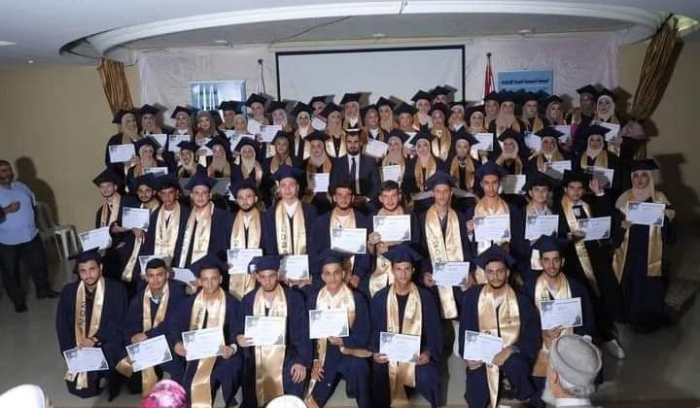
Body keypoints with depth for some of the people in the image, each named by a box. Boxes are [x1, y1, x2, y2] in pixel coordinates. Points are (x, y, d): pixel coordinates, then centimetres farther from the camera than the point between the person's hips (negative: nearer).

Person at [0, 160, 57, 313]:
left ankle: (43, 290, 37)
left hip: (31, 236, 5)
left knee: (39, 264, 16)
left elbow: (34, 205, 15)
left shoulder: (21, 187, 5)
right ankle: (18, 301, 24)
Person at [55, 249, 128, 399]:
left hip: (107, 345, -5)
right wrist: (72, 351, -6)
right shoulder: (69, 291, 0)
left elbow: (118, 325, -10)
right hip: (79, 348, 5)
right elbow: (62, 325, 5)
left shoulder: (115, 290, -10)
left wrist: (94, 340, -19)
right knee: (79, 388, 0)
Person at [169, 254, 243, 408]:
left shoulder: (232, 303, -2)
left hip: (222, 355, -2)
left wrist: (232, 348, -25)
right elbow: (174, 325, 6)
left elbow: (237, 332, -5)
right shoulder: (189, 303, 7)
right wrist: (176, 343, -14)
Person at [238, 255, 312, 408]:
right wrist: (239, 339, -12)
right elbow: (241, 331, 10)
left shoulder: (294, 298, -3)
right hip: (256, 361, 3)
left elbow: (303, 333, -4)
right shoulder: (247, 300, 5)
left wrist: (302, 361, -12)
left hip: (286, 359, -2)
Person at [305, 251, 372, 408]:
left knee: (358, 367, -33)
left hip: (351, 352, -2)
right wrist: (315, 359, -7)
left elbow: (364, 335, -7)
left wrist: (342, 341, -24)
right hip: (325, 354, 3)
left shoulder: (357, 298, -6)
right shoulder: (314, 298, 1)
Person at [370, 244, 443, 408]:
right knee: (379, 375, -24)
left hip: (417, 355, -1)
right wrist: (374, 352, -10)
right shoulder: (380, 298, 2)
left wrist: (428, 353, -13)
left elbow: (434, 330, 3)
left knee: (427, 378, -25)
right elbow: (373, 329, 6)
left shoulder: (425, 297, 0)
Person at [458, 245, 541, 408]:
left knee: (513, 364, -21)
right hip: (481, 361, -1)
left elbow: (534, 338, -1)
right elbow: (464, 330, 6)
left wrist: (510, 350, -15)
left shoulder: (522, 301, 0)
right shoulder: (472, 295, 2)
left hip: (512, 359, 1)